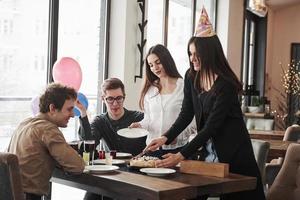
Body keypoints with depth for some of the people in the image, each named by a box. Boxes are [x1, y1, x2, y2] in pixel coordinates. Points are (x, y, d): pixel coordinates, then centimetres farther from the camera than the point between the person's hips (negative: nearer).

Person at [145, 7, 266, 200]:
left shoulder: (225, 84, -22)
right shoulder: (191, 78, -2)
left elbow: (212, 125, -24)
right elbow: (186, 114, 1)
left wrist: (181, 155, -28)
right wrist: (165, 138, -14)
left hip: (233, 151, -6)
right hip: (207, 149, 6)